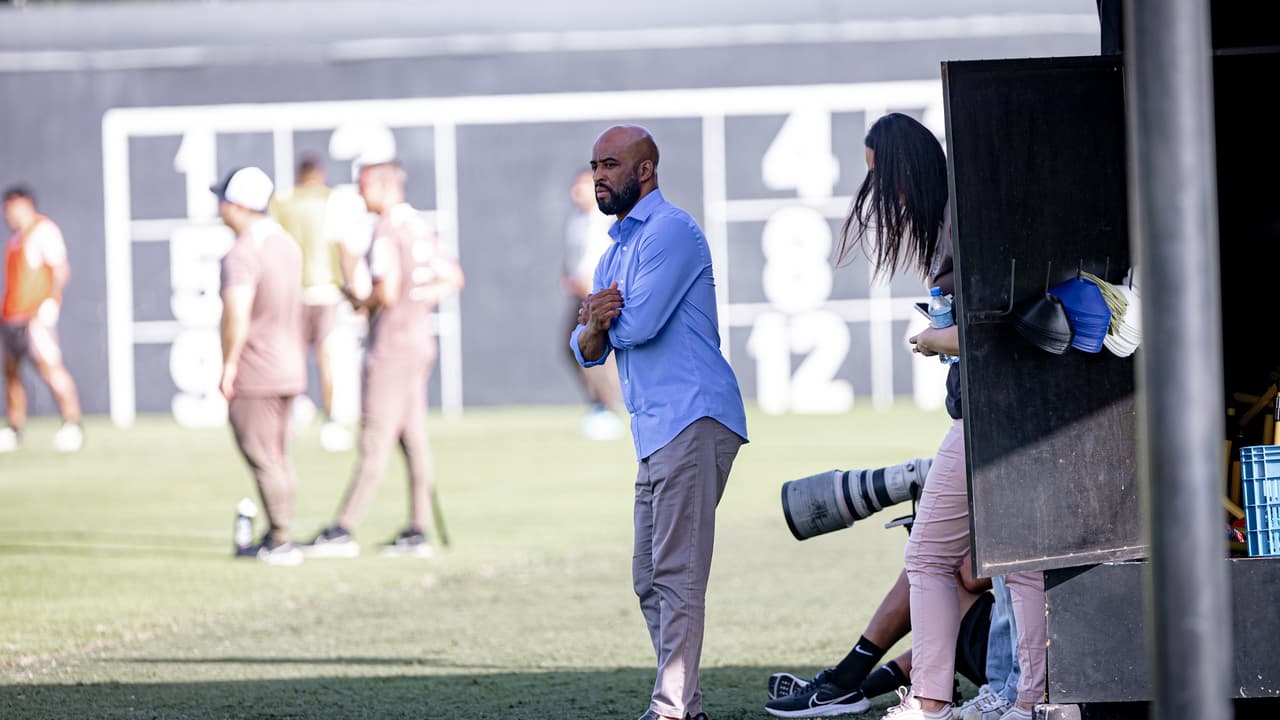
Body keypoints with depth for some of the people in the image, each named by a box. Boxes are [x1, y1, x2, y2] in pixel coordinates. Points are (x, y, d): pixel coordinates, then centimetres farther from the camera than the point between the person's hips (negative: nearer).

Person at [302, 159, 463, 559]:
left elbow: (387, 294, -23)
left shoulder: (386, 232, -15)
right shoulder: (419, 226, 11)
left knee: (375, 443, -7)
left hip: (391, 347, -9)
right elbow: (452, 278, 19)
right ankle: (417, 533, 11)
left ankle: (343, 532, -5)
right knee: (413, 440, 9)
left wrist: (362, 303, -4)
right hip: (420, 342, 9)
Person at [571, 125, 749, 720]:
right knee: (650, 580, 9)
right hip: (657, 431, 10)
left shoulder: (670, 230, -6)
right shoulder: (614, 252, 24)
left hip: (692, 419, -10)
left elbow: (639, 323, -17)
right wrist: (595, 326, -9)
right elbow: (587, 350, 16)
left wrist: (599, 317, 5)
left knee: (677, 573, -13)